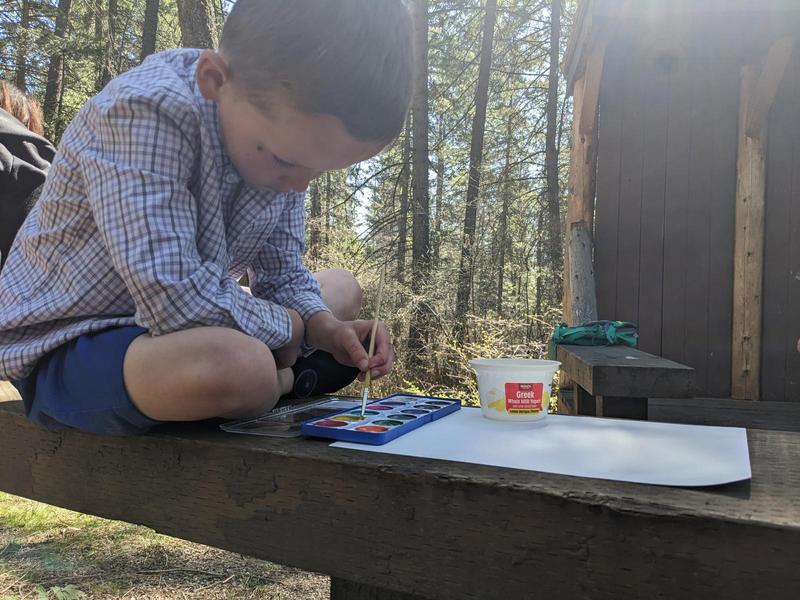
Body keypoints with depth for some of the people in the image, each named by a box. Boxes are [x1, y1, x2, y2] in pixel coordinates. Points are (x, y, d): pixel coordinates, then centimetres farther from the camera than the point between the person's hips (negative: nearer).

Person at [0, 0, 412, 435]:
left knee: (342, 289, 16)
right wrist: (289, 326, -20)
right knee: (232, 363, -39)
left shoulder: (285, 130, -6)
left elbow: (283, 275, 1)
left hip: (190, 322, 7)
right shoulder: (143, 113, -30)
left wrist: (325, 328, -17)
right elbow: (178, 303, -36)